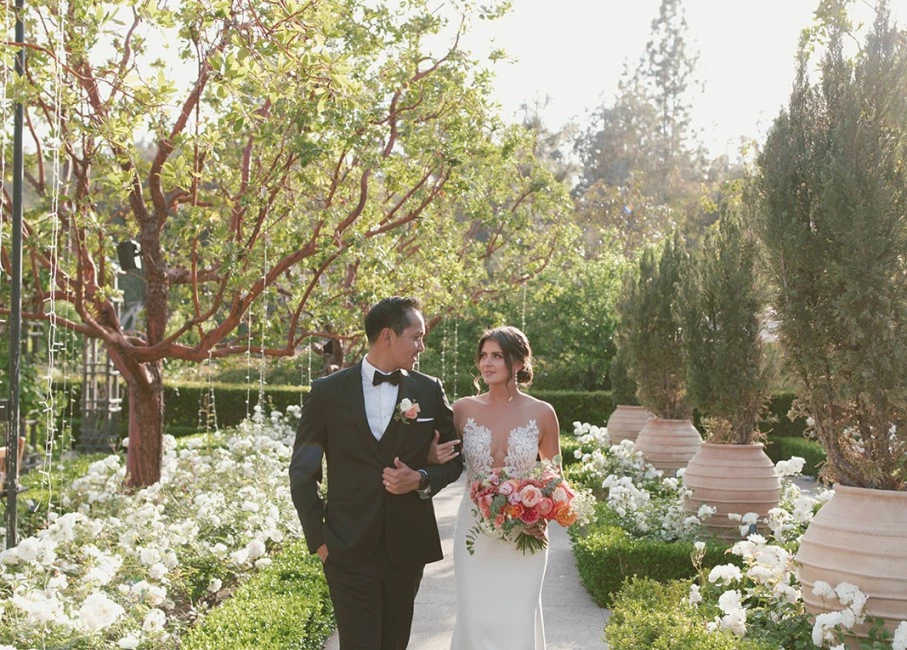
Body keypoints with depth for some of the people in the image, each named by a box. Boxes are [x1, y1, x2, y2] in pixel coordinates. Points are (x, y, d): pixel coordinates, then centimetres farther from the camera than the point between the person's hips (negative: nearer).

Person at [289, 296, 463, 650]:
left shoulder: (429, 391, 4)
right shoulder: (328, 391, -3)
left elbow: (455, 458, 11)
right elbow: (302, 471, 1)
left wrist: (422, 479, -9)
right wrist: (318, 538, -4)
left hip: (407, 548, 3)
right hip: (349, 550, -3)